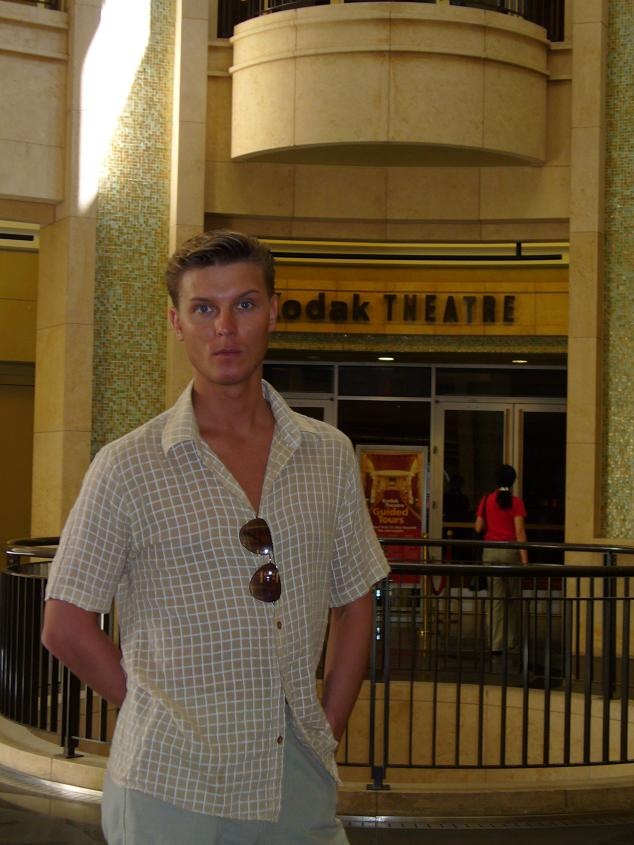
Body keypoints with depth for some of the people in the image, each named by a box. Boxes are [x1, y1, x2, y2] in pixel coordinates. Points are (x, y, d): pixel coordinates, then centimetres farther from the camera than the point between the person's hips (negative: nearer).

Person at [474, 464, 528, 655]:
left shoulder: (487, 500, 5)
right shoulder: (516, 502, -4)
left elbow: (478, 528, 7)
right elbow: (519, 531, -9)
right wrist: (524, 558, -10)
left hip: (490, 551, 2)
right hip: (511, 551, -2)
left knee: (495, 597, 3)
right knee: (514, 597, 11)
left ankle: (496, 643, -3)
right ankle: (512, 642, 17)